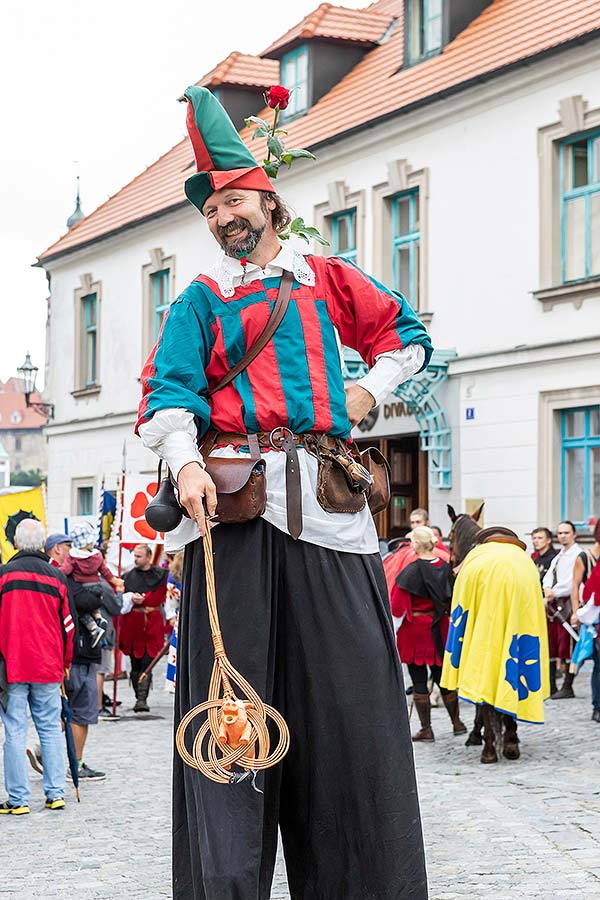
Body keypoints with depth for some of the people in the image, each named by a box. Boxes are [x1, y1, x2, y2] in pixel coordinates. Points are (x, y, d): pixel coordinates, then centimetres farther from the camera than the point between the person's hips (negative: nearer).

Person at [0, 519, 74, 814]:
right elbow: (68, 624, 7)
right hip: (48, 667, 2)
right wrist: (65, 663, 18)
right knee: (51, 729, 10)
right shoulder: (57, 577, 4)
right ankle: (55, 794, 10)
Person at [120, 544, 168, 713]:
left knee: (147, 663, -10)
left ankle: (142, 698, -13)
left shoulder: (161, 575, 5)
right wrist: (133, 599, -16)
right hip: (132, 624, 2)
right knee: (135, 664, 5)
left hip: (152, 623, -2)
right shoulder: (128, 576, 11)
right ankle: (140, 698, 13)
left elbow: (160, 597, -1)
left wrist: (142, 599, -13)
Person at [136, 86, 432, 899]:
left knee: (349, 686, -1)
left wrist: (371, 389, 12)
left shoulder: (327, 278, 19)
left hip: (324, 502, 2)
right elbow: (168, 392, 0)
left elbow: (407, 335, 29)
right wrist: (186, 464, -18)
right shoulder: (202, 300, 13)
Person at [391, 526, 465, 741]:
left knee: (419, 681, 2)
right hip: (439, 629, 5)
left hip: (415, 630, -5)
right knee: (443, 677, 16)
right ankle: (457, 722, 23)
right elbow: (451, 600, 10)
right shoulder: (445, 567, 1)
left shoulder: (411, 571, -16)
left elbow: (398, 606, -14)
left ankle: (426, 728, 3)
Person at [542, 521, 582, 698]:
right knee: (550, 645, 8)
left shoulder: (578, 554, -6)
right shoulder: (558, 556, 21)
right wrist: (547, 589, -8)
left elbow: (573, 582, -15)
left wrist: (554, 592, -10)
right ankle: (550, 686, 15)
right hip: (553, 604, 8)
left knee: (567, 646, -7)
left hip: (568, 604, -8)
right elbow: (548, 576, 13)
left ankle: (568, 687, -2)